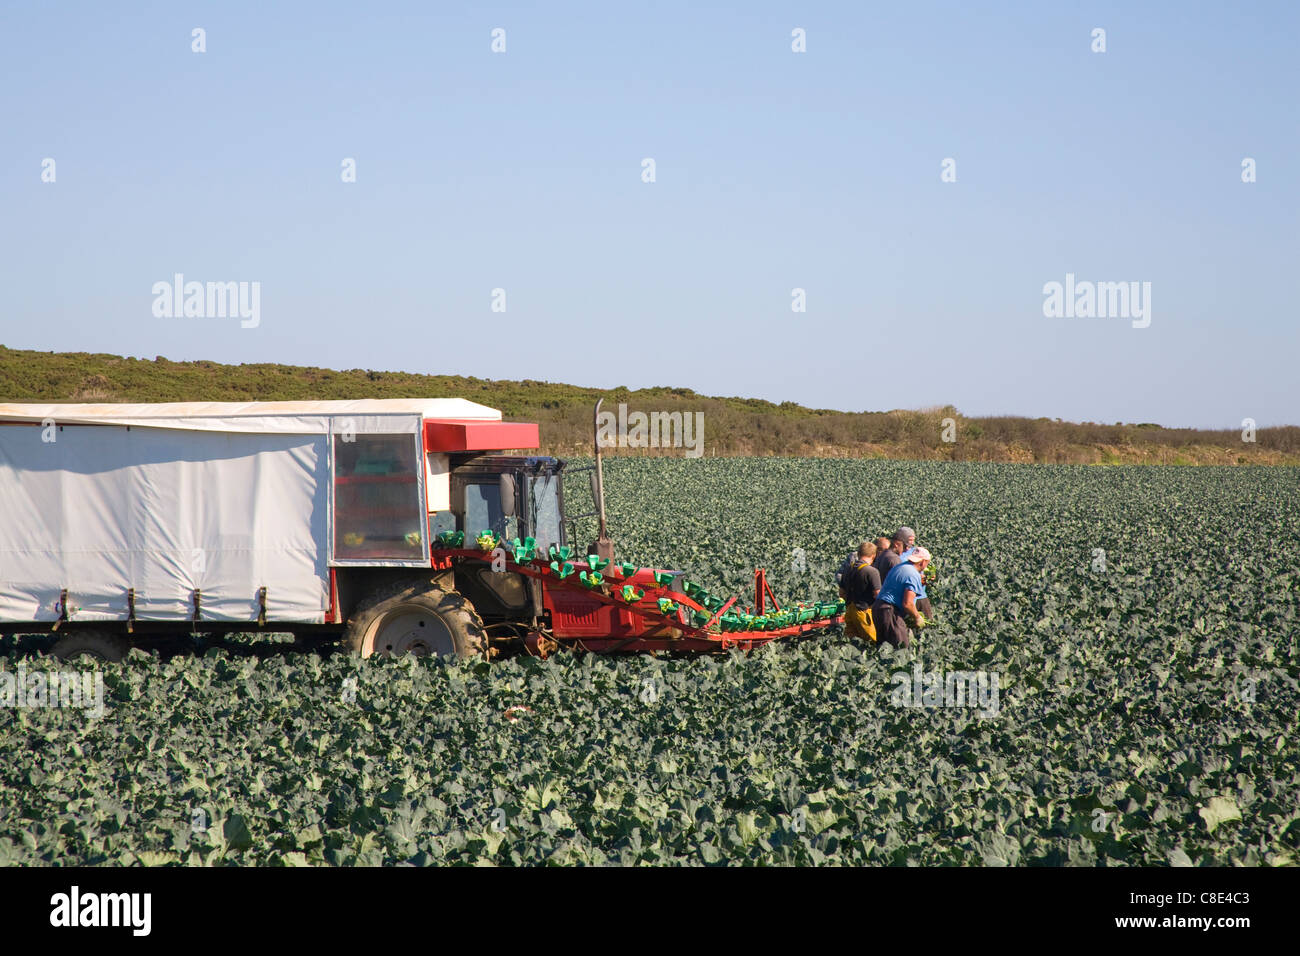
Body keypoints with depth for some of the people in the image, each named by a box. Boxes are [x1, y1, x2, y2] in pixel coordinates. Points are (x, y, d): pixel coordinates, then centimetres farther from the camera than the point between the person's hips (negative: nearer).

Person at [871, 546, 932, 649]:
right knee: (902, 644, -10)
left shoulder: (899, 566, 14)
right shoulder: (914, 576, -13)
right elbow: (907, 604, -18)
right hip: (889, 612, -9)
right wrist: (917, 618, -2)